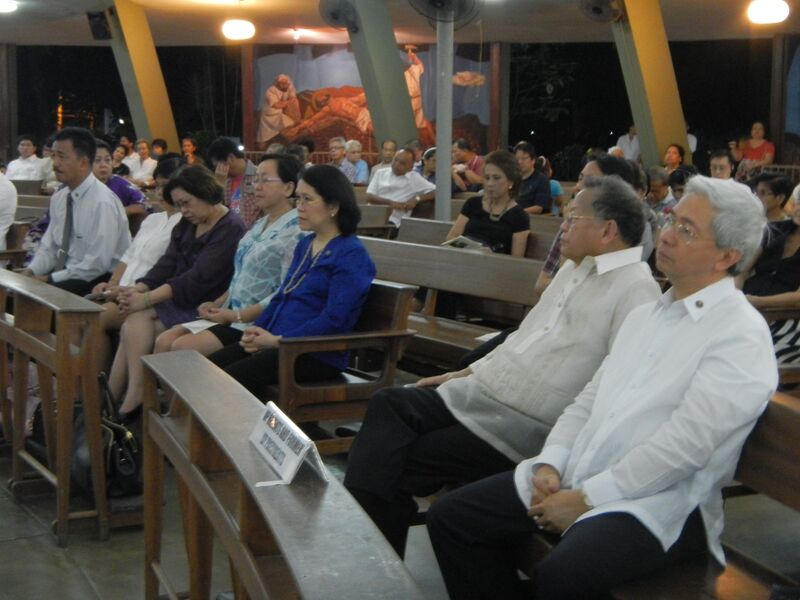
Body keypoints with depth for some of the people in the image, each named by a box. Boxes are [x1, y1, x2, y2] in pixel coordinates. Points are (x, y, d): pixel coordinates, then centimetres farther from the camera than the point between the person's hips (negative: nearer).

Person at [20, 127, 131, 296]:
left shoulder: (102, 202, -18)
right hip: (65, 274, 7)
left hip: (98, 283, -7)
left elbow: (97, 264, -21)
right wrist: (31, 271, -5)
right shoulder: (59, 198, 7)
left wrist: (50, 279, -18)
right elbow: (49, 247, 14)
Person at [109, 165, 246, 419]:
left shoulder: (231, 229, -11)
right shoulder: (186, 225, 18)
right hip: (179, 301, 8)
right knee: (136, 324, -18)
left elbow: (198, 278, -20)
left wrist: (147, 299, -23)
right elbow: (167, 264, 8)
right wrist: (138, 289, -12)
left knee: (136, 324, -22)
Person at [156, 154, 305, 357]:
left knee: (182, 347, -21)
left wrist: (237, 316, -20)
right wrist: (218, 303, 8)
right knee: (164, 341, -3)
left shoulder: (295, 231, -14)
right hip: (231, 312, 9)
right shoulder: (260, 225, 17)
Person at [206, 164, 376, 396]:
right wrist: (257, 331, 3)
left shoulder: (351, 255, -10)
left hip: (318, 354, -8)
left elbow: (334, 320, -18)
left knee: (230, 378, -26)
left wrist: (277, 340, -18)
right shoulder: (305, 244, 18)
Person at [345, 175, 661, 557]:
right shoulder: (576, 268, 17)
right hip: (481, 392, 9)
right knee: (389, 404, -9)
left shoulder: (637, 291, -13)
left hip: (523, 426, -9)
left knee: (405, 461, -16)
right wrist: (469, 371, 18)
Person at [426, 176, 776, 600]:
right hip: (576, 476, 8)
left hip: (656, 502, -8)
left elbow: (681, 448, -18)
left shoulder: (741, 337, -10)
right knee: (451, 516, -5)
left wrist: (584, 499, -16)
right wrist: (551, 464, -2)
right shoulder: (645, 314, 17)